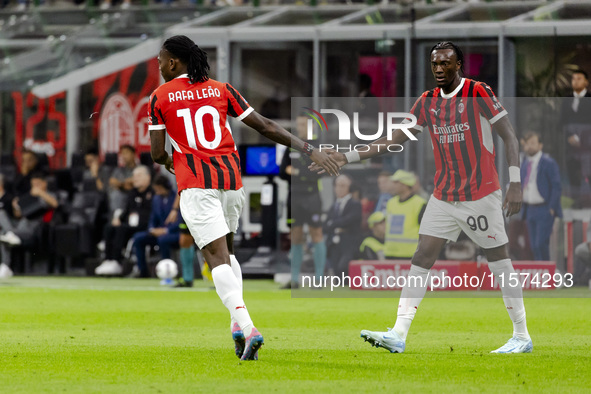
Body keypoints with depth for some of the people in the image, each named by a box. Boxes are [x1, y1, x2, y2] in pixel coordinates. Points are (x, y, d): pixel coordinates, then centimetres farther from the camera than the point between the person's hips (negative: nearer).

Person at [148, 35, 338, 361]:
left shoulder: (160, 97, 3)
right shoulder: (221, 90, 10)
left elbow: (157, 153, 1)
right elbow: (265, 127, 5)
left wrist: (168, 162, 26)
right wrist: (308, 150, 6)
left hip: (195, 184, -4)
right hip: (230, 179, 4)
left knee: (217, 256, -11)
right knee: (227, 249, 24)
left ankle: (247, 327, -30)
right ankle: (238, 322, 9)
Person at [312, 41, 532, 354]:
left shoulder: (478, 93, -9)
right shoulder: (427, 102, 8)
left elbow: (509, 136, -9)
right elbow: (395, 140, 12)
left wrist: (515, 183, -17)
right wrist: (347, 157, 5)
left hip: (480, 195, -5)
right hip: (443, 196, 6)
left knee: (499, 259, -1)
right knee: (422, 257, -3)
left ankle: (522, 336, 8)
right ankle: (398, 335, -7)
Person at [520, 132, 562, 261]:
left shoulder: (548, 162, -8)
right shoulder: (525, 164, 14)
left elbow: (556, 187, -10)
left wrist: (551, 208, -15)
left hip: (544, 210, -7)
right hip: (530, 210, 7)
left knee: (541, 244, -15)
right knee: (534, 246, 7)